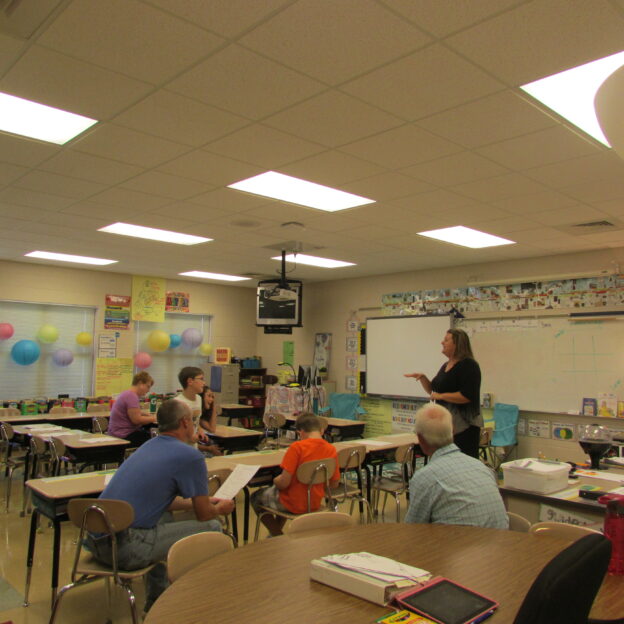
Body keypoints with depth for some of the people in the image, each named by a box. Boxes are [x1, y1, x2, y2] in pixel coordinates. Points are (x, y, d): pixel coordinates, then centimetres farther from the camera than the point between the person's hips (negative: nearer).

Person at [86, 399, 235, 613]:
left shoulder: (149, 446, 16)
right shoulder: (191, 456, -9)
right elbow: (203, 515, -1)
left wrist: (199, 501, 36)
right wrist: (220, 508, 21)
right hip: (125, 548, -9)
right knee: (212, 528, 2)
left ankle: (155, 599, 35)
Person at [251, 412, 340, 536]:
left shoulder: (297, 447, -22)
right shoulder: (331, 449, -7)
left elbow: (284, 482, -24)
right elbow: (334, 483, 2)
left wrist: (276, 481, -2)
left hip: (294, 504, -6)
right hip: (315, 504, 7)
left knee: (256, 497, 22)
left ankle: (278, 536, 19)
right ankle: (276, 532, 39)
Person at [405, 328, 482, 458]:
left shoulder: (468, 365, -12)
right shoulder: (446, 365, 13)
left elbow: (467, 396, -23)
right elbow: (433, 390, 22)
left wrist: (441, 396, -18)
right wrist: (422, 377, 6)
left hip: (464, 425, -9)